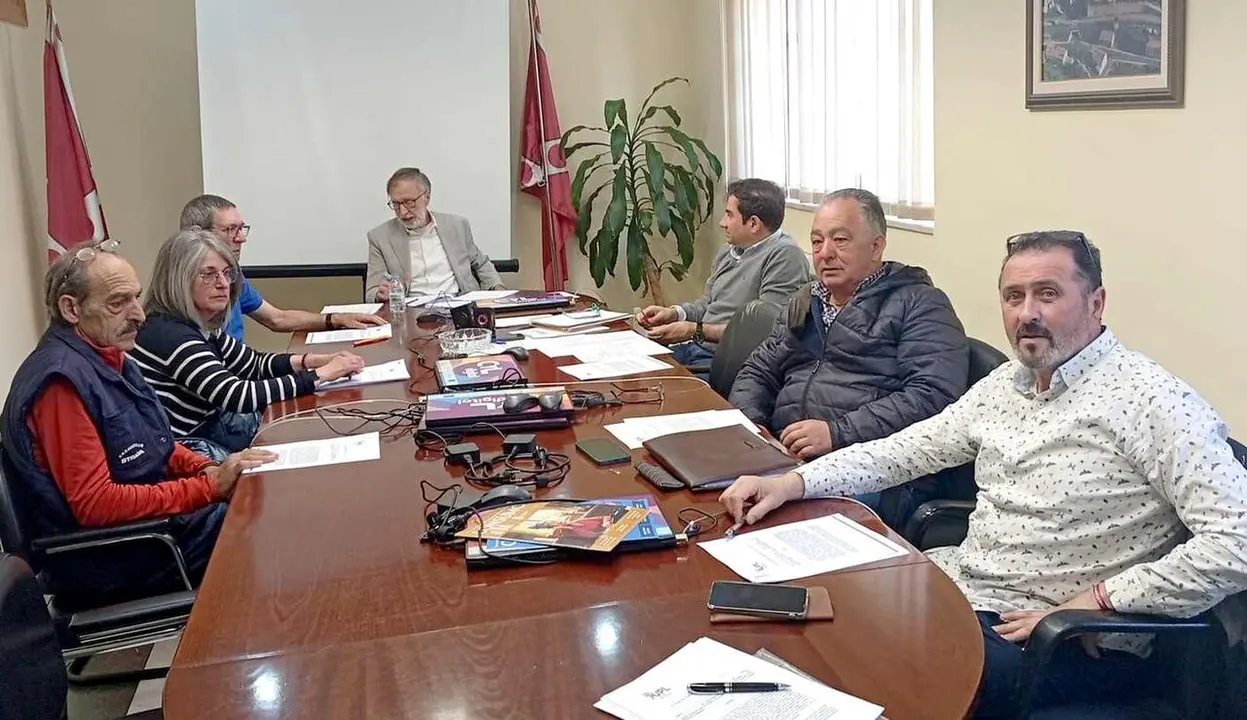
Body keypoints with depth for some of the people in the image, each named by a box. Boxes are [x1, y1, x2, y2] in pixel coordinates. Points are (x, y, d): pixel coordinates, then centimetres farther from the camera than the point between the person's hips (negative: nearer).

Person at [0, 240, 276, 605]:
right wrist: (211, 487, -24)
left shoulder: (108, 357, 6)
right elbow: (94, 504, -26)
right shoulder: (61, 380, -23)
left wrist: (207, 469, -4)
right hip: (105, 560, -9)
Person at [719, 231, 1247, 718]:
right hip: (959, 581, 8)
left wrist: (1092, 601, -22)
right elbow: (910, 448, 11)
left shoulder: (1150, 401, -17)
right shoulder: (1005, 383, 8)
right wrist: (792, 483, -2)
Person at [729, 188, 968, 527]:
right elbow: (758, 373, 27)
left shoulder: (920, 305, 2)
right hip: (787, 457, 6)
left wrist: (838, 433, -19)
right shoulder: (805, 303, 24)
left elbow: (933, 396, -12)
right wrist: (748, 424, 3)